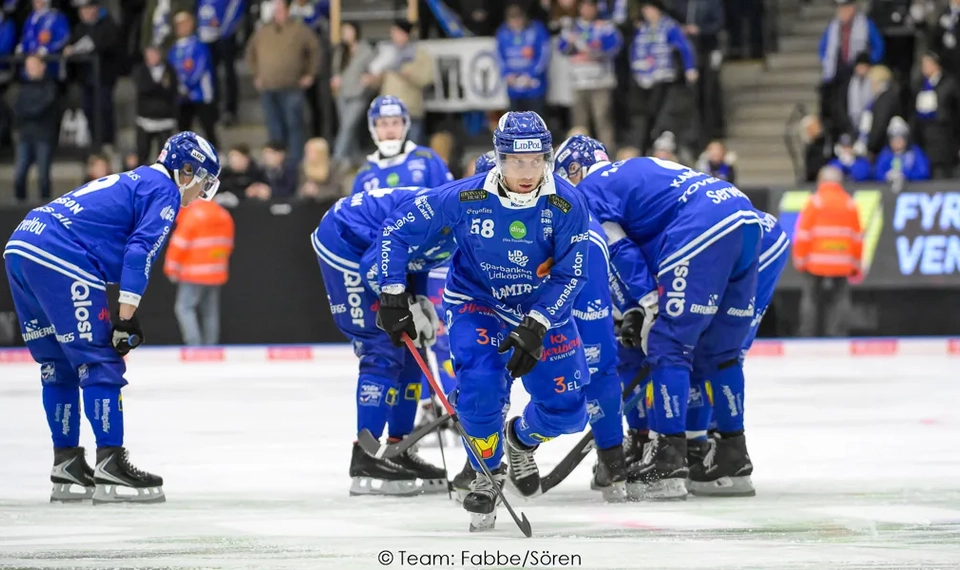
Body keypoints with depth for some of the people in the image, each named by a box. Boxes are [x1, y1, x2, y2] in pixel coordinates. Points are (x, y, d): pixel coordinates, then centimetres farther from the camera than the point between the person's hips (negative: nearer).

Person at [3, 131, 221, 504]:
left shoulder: (132, 181, 30)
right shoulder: (165, 191, 3)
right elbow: (140, 250, -10)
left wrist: (121, 318, 25)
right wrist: (126, 317, -13)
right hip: (60, 262, -9)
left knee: (59, 364, 16)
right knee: (99, 362, -5)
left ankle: (66, 463, 20)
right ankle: (110, 465, -9)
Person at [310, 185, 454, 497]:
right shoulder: (427, 213, -30)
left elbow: (415, 257, 14)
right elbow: (374, 266, -28)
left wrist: (420, 302, 0)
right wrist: (408, 310, -21)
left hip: (371, 250, 10)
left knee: (407, 351, 10)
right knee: (384, 350, -14)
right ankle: (364, 461, -14)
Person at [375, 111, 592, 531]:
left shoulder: (567, 205, -23)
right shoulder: (464, 198, -25)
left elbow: (570, 275, -17)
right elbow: (397, 231, -12)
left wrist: (535, 328, -28)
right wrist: (392, 297, -15)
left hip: (543, 307, 2)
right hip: (476, 303, -2)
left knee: (567, 411, -4)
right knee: (479, 386, -26)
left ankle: (521, 441, 33)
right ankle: (488, 474, 1)